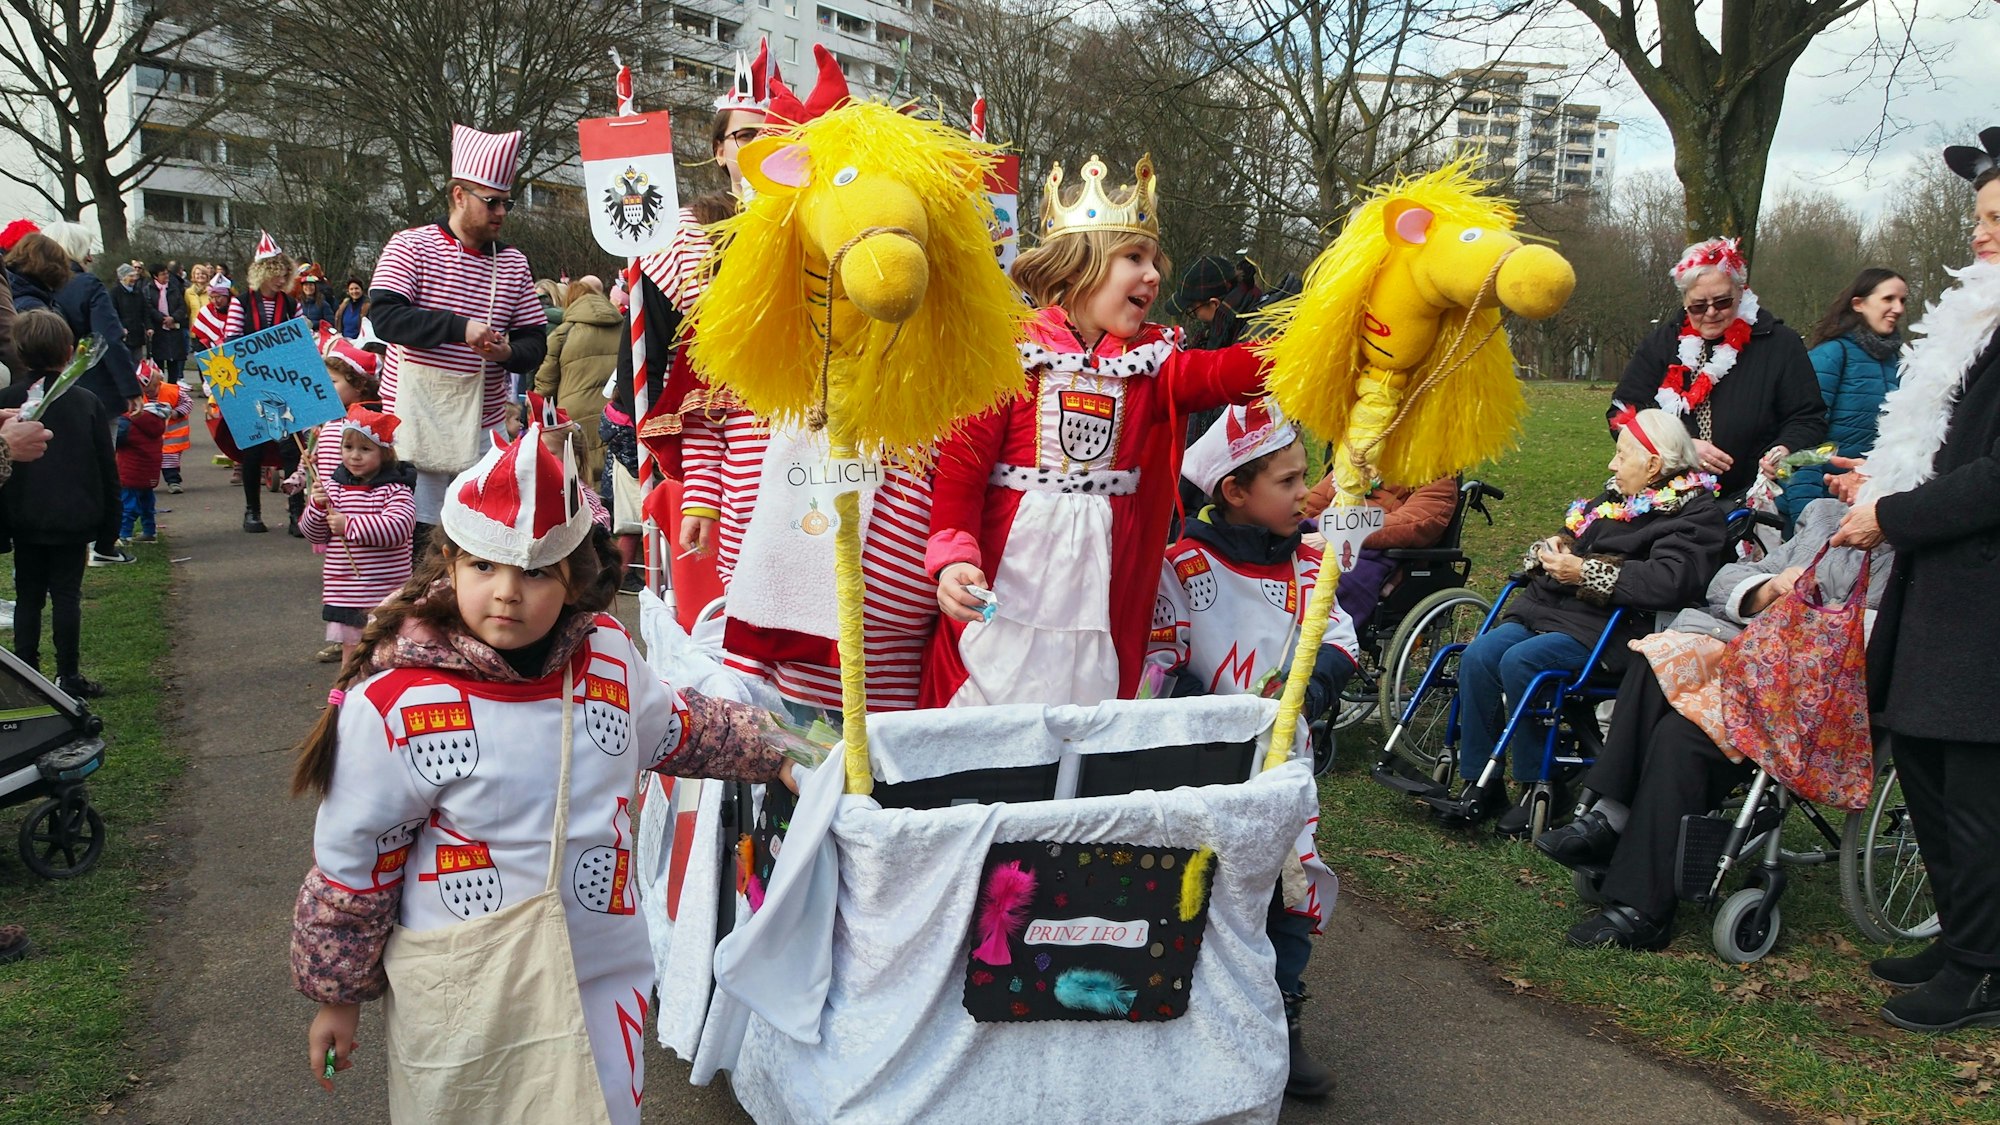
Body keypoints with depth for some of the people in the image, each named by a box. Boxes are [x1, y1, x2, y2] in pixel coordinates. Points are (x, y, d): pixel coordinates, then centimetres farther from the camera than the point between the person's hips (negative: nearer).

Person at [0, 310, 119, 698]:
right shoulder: (87, 403, -4)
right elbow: (107, 470, -1)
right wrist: (108, 526, 8)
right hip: (74, 520, -1)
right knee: (67, 596, 5)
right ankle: (68, 676, 6)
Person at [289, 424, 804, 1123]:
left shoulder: (608, 653, -7)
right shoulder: (393, 705, -20)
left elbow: (674, 731, 16)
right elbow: (350, 866, -7)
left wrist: (777, 751, 17)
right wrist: (337, 996, 2)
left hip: (603, 979, 4)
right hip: (463, 999, -3)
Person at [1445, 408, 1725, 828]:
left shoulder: (1694, 512, -5)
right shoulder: (1617, 495, 21)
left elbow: (1669, 581, -22)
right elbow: (1570, 535, 32)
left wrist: (1587, 573, -18)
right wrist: (1550, 548, 6)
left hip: (1607, 628, -8)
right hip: (1548, 606, 8)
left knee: (1520, 662, -31)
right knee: (1478, 656, -17)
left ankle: (1542, 786, -15)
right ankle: (1480, 783, -9)